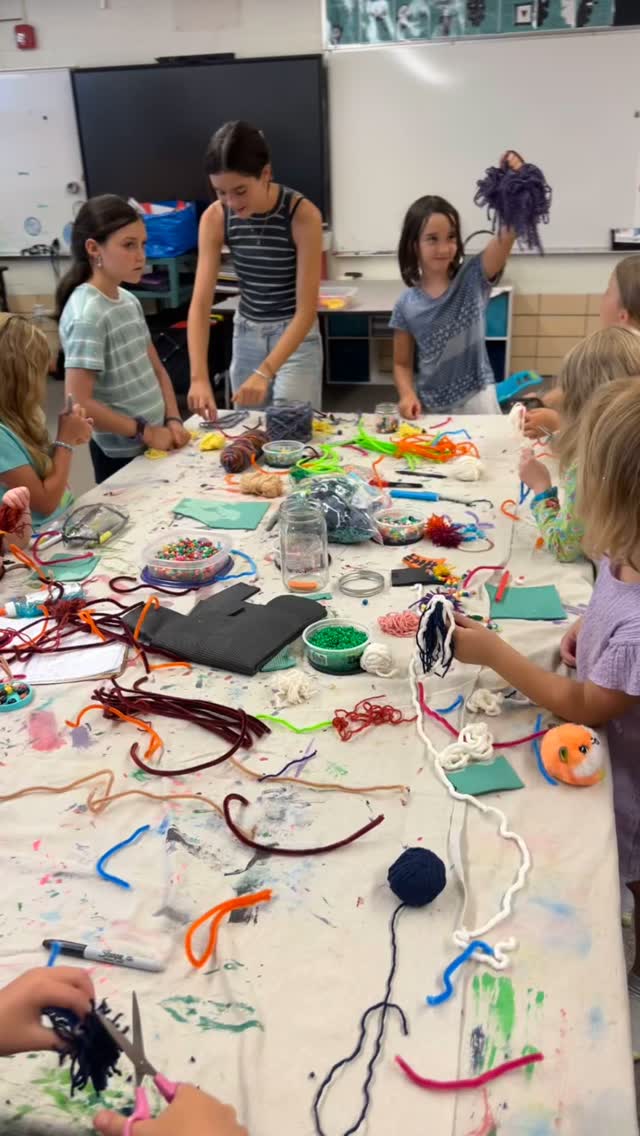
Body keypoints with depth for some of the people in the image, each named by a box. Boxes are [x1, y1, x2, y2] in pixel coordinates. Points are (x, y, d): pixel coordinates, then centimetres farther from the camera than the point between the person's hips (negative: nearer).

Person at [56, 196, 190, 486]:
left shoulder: (129, 300, 5)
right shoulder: (87, 315, -19)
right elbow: (79, 403, -24)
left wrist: (173, 420, -3)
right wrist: (145, 431, -17)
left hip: (154, 442, 7)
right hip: (121, 452, -7)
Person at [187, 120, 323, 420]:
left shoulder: (303, 215, -22)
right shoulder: (214, 218, -12)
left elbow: (306, 310, -22)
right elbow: (200, 303, -15)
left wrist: (264, 373, -32)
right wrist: (199, 377, -28)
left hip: (296, 336, -4)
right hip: (246, 334, 4)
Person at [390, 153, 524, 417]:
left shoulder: (472, 277, -6)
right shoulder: (407, 305, -5)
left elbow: (508, 235, -22)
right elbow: (402, 364, 2)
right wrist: (407, 395, -19)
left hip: (476, 401, 0)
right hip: (429, 409, 0)